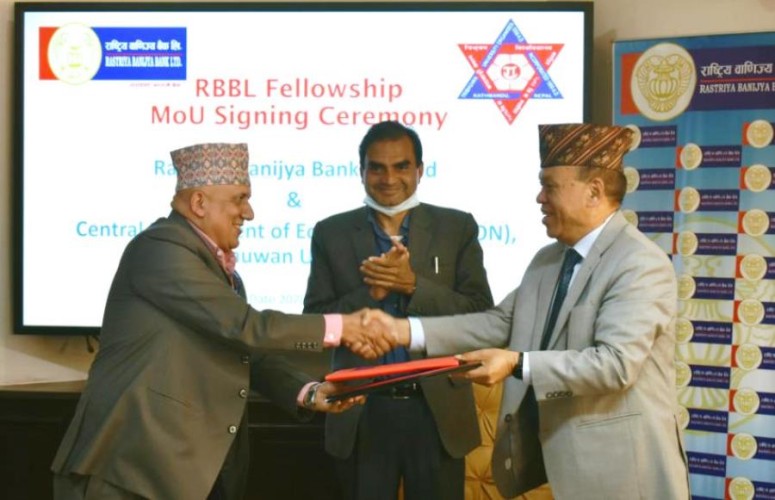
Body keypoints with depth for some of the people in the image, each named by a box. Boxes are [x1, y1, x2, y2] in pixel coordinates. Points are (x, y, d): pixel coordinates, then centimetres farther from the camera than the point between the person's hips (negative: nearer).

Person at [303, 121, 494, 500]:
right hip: (361, 413, 1)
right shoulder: (331, 234, 4)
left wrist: (413, 284, -16)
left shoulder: (457, 228, 2)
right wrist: (370, 293, -16)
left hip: (438, 410, 0)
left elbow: (481, 314, -4)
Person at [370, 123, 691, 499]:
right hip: (563, 457, 8)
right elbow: (500, 322, 8)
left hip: (620, 467, -8)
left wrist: (518, 364, -29)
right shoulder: (546, 260, 13)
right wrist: (406, 331, -2)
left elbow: (616, 362, -25)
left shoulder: (641, 264, -16)